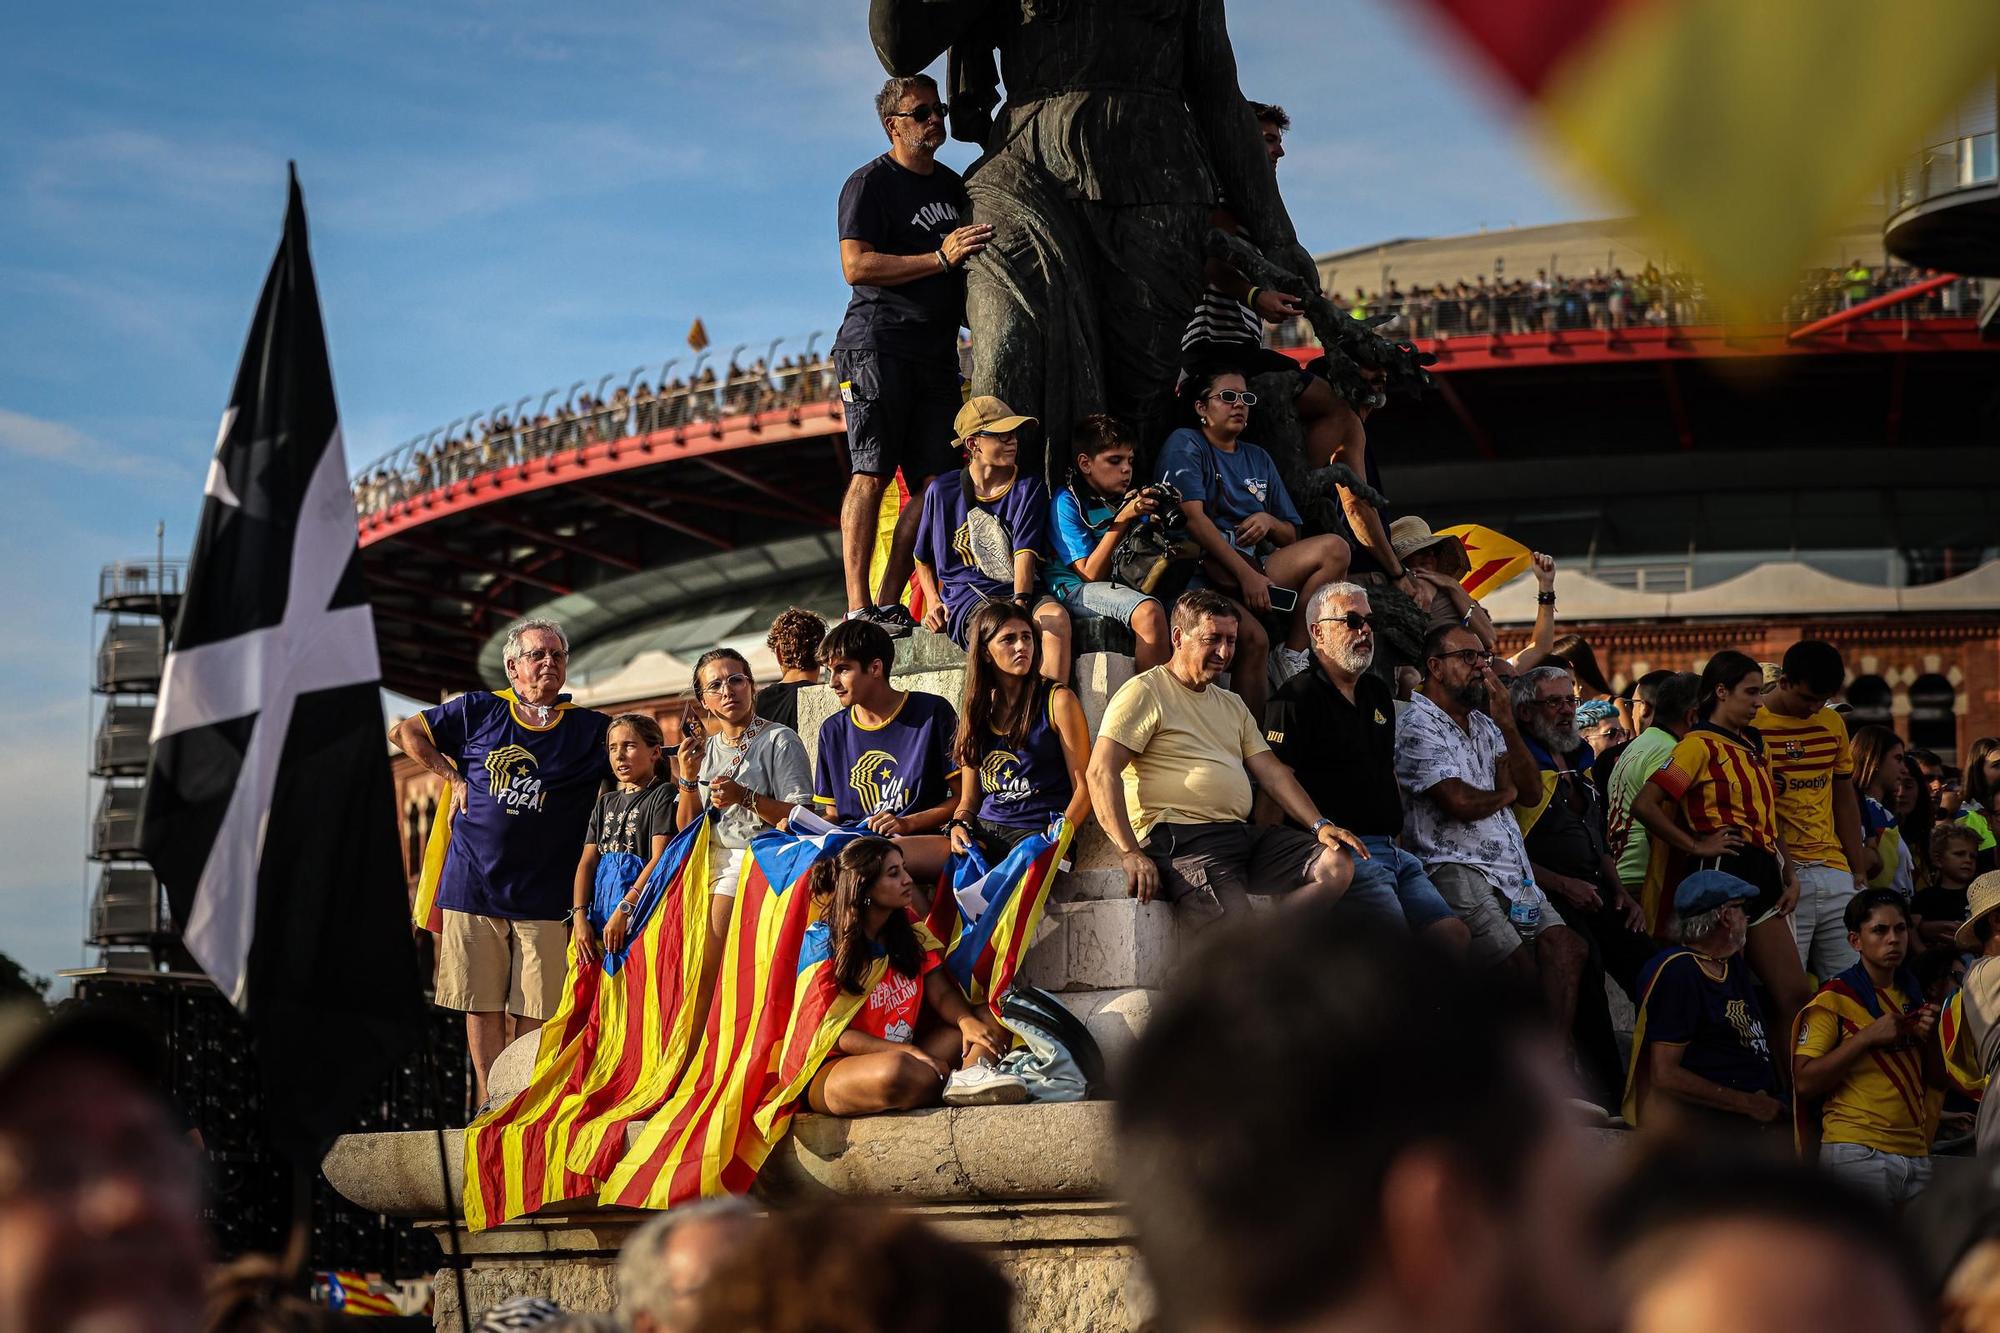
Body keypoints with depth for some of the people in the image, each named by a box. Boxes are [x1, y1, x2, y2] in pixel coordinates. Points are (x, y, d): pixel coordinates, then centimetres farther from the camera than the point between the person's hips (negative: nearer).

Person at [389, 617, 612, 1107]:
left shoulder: (590, 730, 7)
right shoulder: (478, 712, 7)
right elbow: (403, 731, 15)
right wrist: (453, 776, 8)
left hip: (543, 896, 0)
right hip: (474, 884, 0)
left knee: (532, 1011, -3)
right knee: (481, 1004, 1)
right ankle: (489, 1102, 7)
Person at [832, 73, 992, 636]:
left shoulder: (954, 186, 21)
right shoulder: (870, 183, -1)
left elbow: (970, 267, 33)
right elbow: (856, 267, -13)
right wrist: (940, 258, -19)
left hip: (936, 353, 7)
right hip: (877, 346, -7)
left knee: (935, 483, -1)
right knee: (871, 475, -13)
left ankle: (889, 604, 2)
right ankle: (858, 608, -16)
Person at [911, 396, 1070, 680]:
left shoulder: (1029, 488, 9)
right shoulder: (942, 492, 8)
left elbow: (1025, 553, -6)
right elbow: (923, 559, 22)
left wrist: (1020, 603, -23)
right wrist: (933, 603, 5)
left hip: (1019, 592, 1)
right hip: (966, 595, -1)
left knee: (1056, 617, -33)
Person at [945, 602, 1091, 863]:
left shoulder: (1058, 700, 4)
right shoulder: (976, 709, 18)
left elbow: (1084, 788, 0)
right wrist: (958, 825, -4)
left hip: (1038, 832, -5)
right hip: (984, 831, 5)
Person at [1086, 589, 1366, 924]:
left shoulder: (1233, 706, 26)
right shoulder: (1145, 692, 1)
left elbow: (1272, 772, 20)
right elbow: (1102, 772, -9)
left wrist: (1320, 824, 2)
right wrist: (1130, 853, -19)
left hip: (1243, 834, 8)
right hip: (1180, 837, -8)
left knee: (1337, 864, -13)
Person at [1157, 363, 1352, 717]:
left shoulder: (1258, 459, 26)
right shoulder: (1185, 445, 5)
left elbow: (1292, 536, 25)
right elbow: (1193, 518, -10)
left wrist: (1268, 522, -1)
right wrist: (1246, 574, -20)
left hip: (1254, 569, 7)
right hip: (1205, 569, -7)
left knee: (1333, 549, -16)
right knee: (1253, 637, -34)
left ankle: (1293, 658, -19)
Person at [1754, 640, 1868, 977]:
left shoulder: (1833, 723, 14)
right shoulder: (1750, 725, -5)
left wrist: (1859, 871, 15)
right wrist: (1783, 870, -15)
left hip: (1834, 870, 6)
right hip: (1781, 871, -6)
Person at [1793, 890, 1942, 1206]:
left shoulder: (1913, 996, 17)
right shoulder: (1833, 999, -4)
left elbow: (1938, 1082, 21)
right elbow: (1804, 1085, -12)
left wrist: (1930, 1039, 1)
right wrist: (1868, 1037, -17)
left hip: (1915, 1154, 6)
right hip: (1857, 1153, -6)